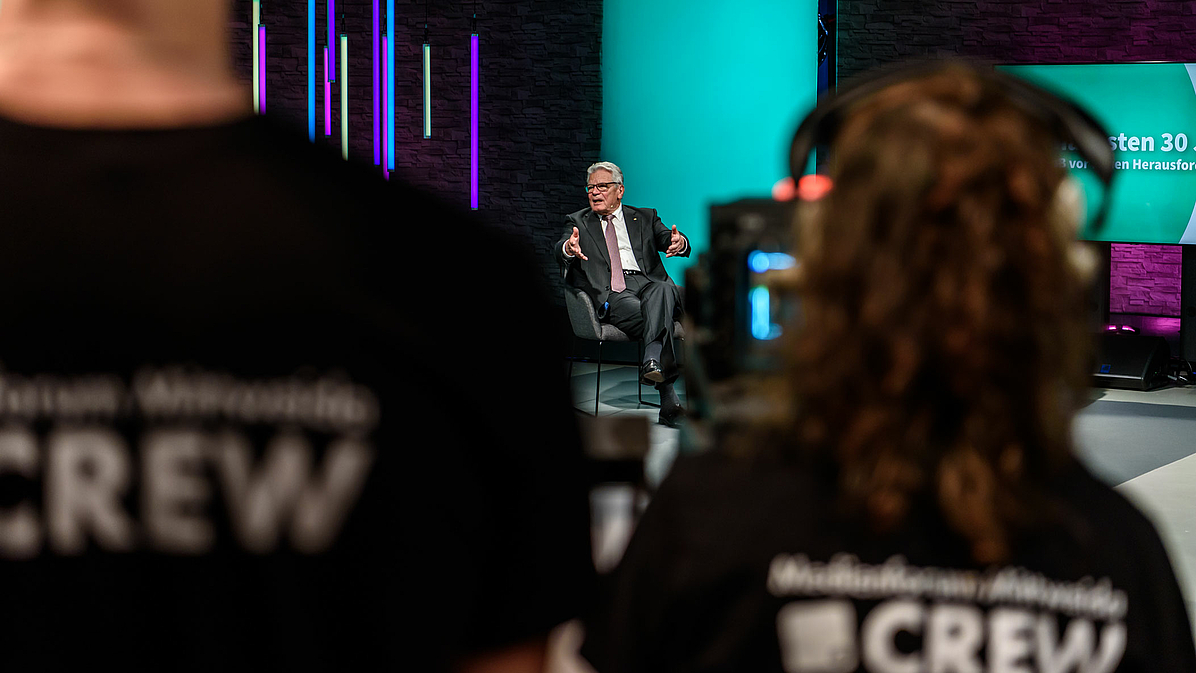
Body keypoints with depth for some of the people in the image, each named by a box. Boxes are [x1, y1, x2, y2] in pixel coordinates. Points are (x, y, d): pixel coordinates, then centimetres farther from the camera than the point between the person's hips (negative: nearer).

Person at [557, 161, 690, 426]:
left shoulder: (645, 218, 25)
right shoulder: (578, 221, 22)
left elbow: (667, 239, 7)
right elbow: (560, 250, 2)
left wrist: (679, 243, -20)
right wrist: (569, 248, -25)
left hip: (649, 283, 1)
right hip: (611, 293, -1)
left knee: (664, 289, -37)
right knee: (648, 317, -33)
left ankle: (653, 362, -53)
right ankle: (669, 400, -38)